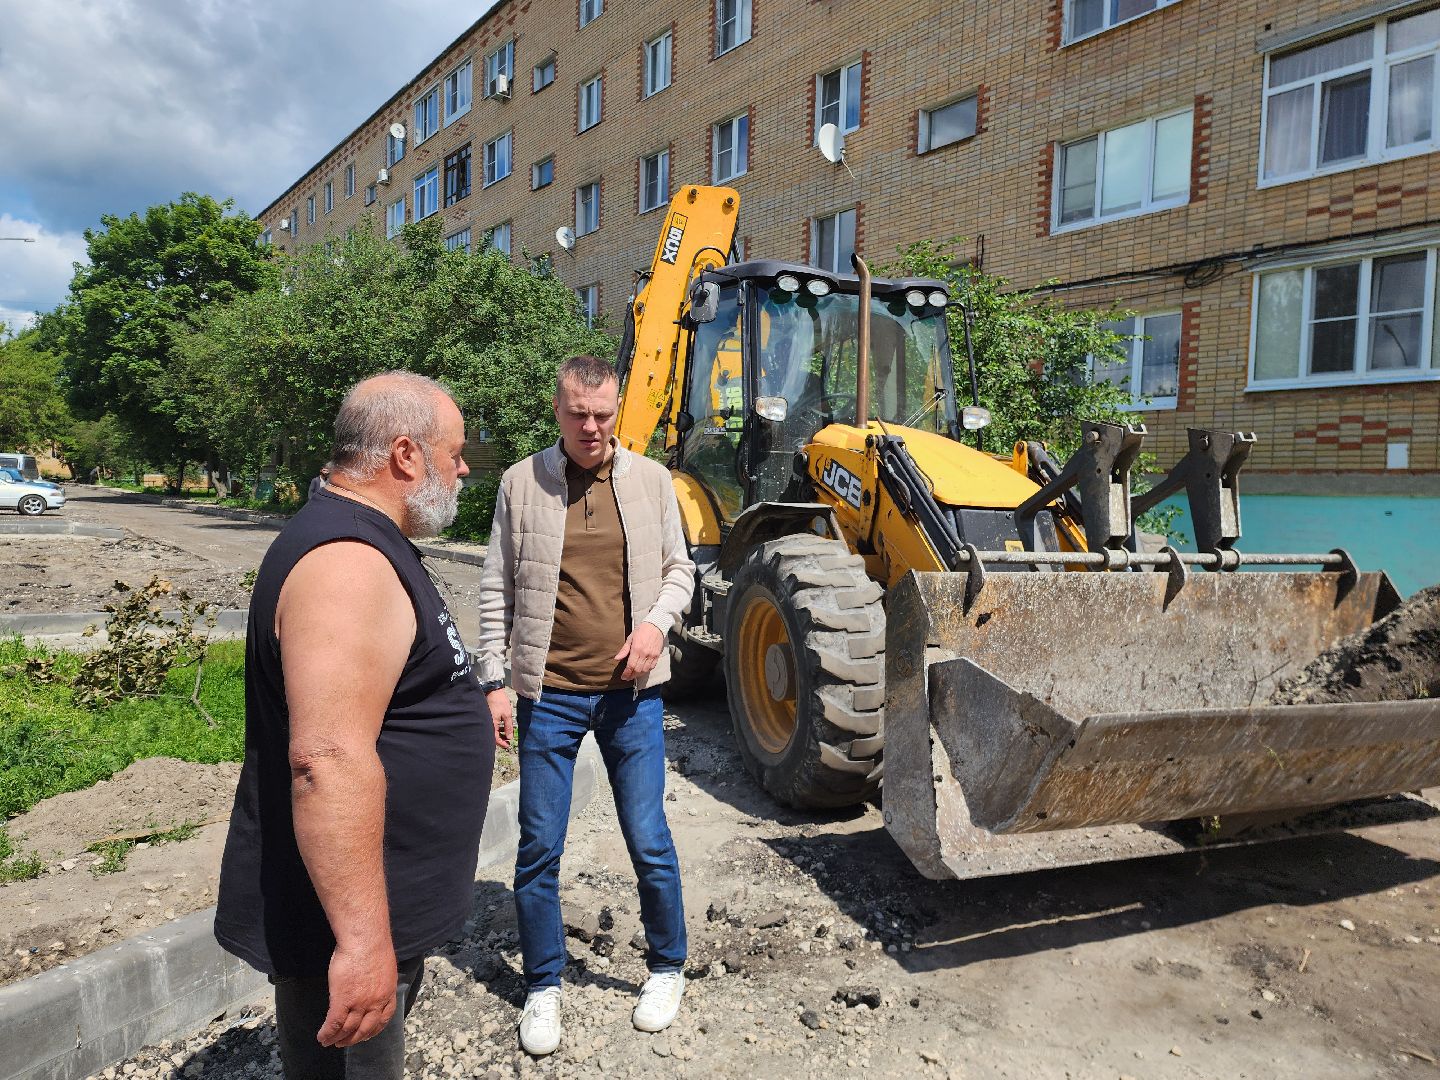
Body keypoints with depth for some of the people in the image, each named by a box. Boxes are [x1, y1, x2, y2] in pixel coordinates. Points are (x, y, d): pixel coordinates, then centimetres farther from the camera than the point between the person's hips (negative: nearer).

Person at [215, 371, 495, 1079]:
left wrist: (460, 716, 34)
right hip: (344, 923, -10)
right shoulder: (348, 563, -26)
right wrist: (362, 940, -33)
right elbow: (327, 759, -34)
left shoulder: (365, 541, 10)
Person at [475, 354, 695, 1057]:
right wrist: (493, 682, -1)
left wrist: (656, 622, -10)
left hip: (631, 691, 1)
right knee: (539, 849, 7)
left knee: (649, 840, 7)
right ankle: (543, 987, 28)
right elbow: (498, 591, 3)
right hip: (549, 695, 0)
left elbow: (679, 570, 10)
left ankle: (667, 968, 31)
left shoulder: (650, 480, 2)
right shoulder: (522, 483, -1)